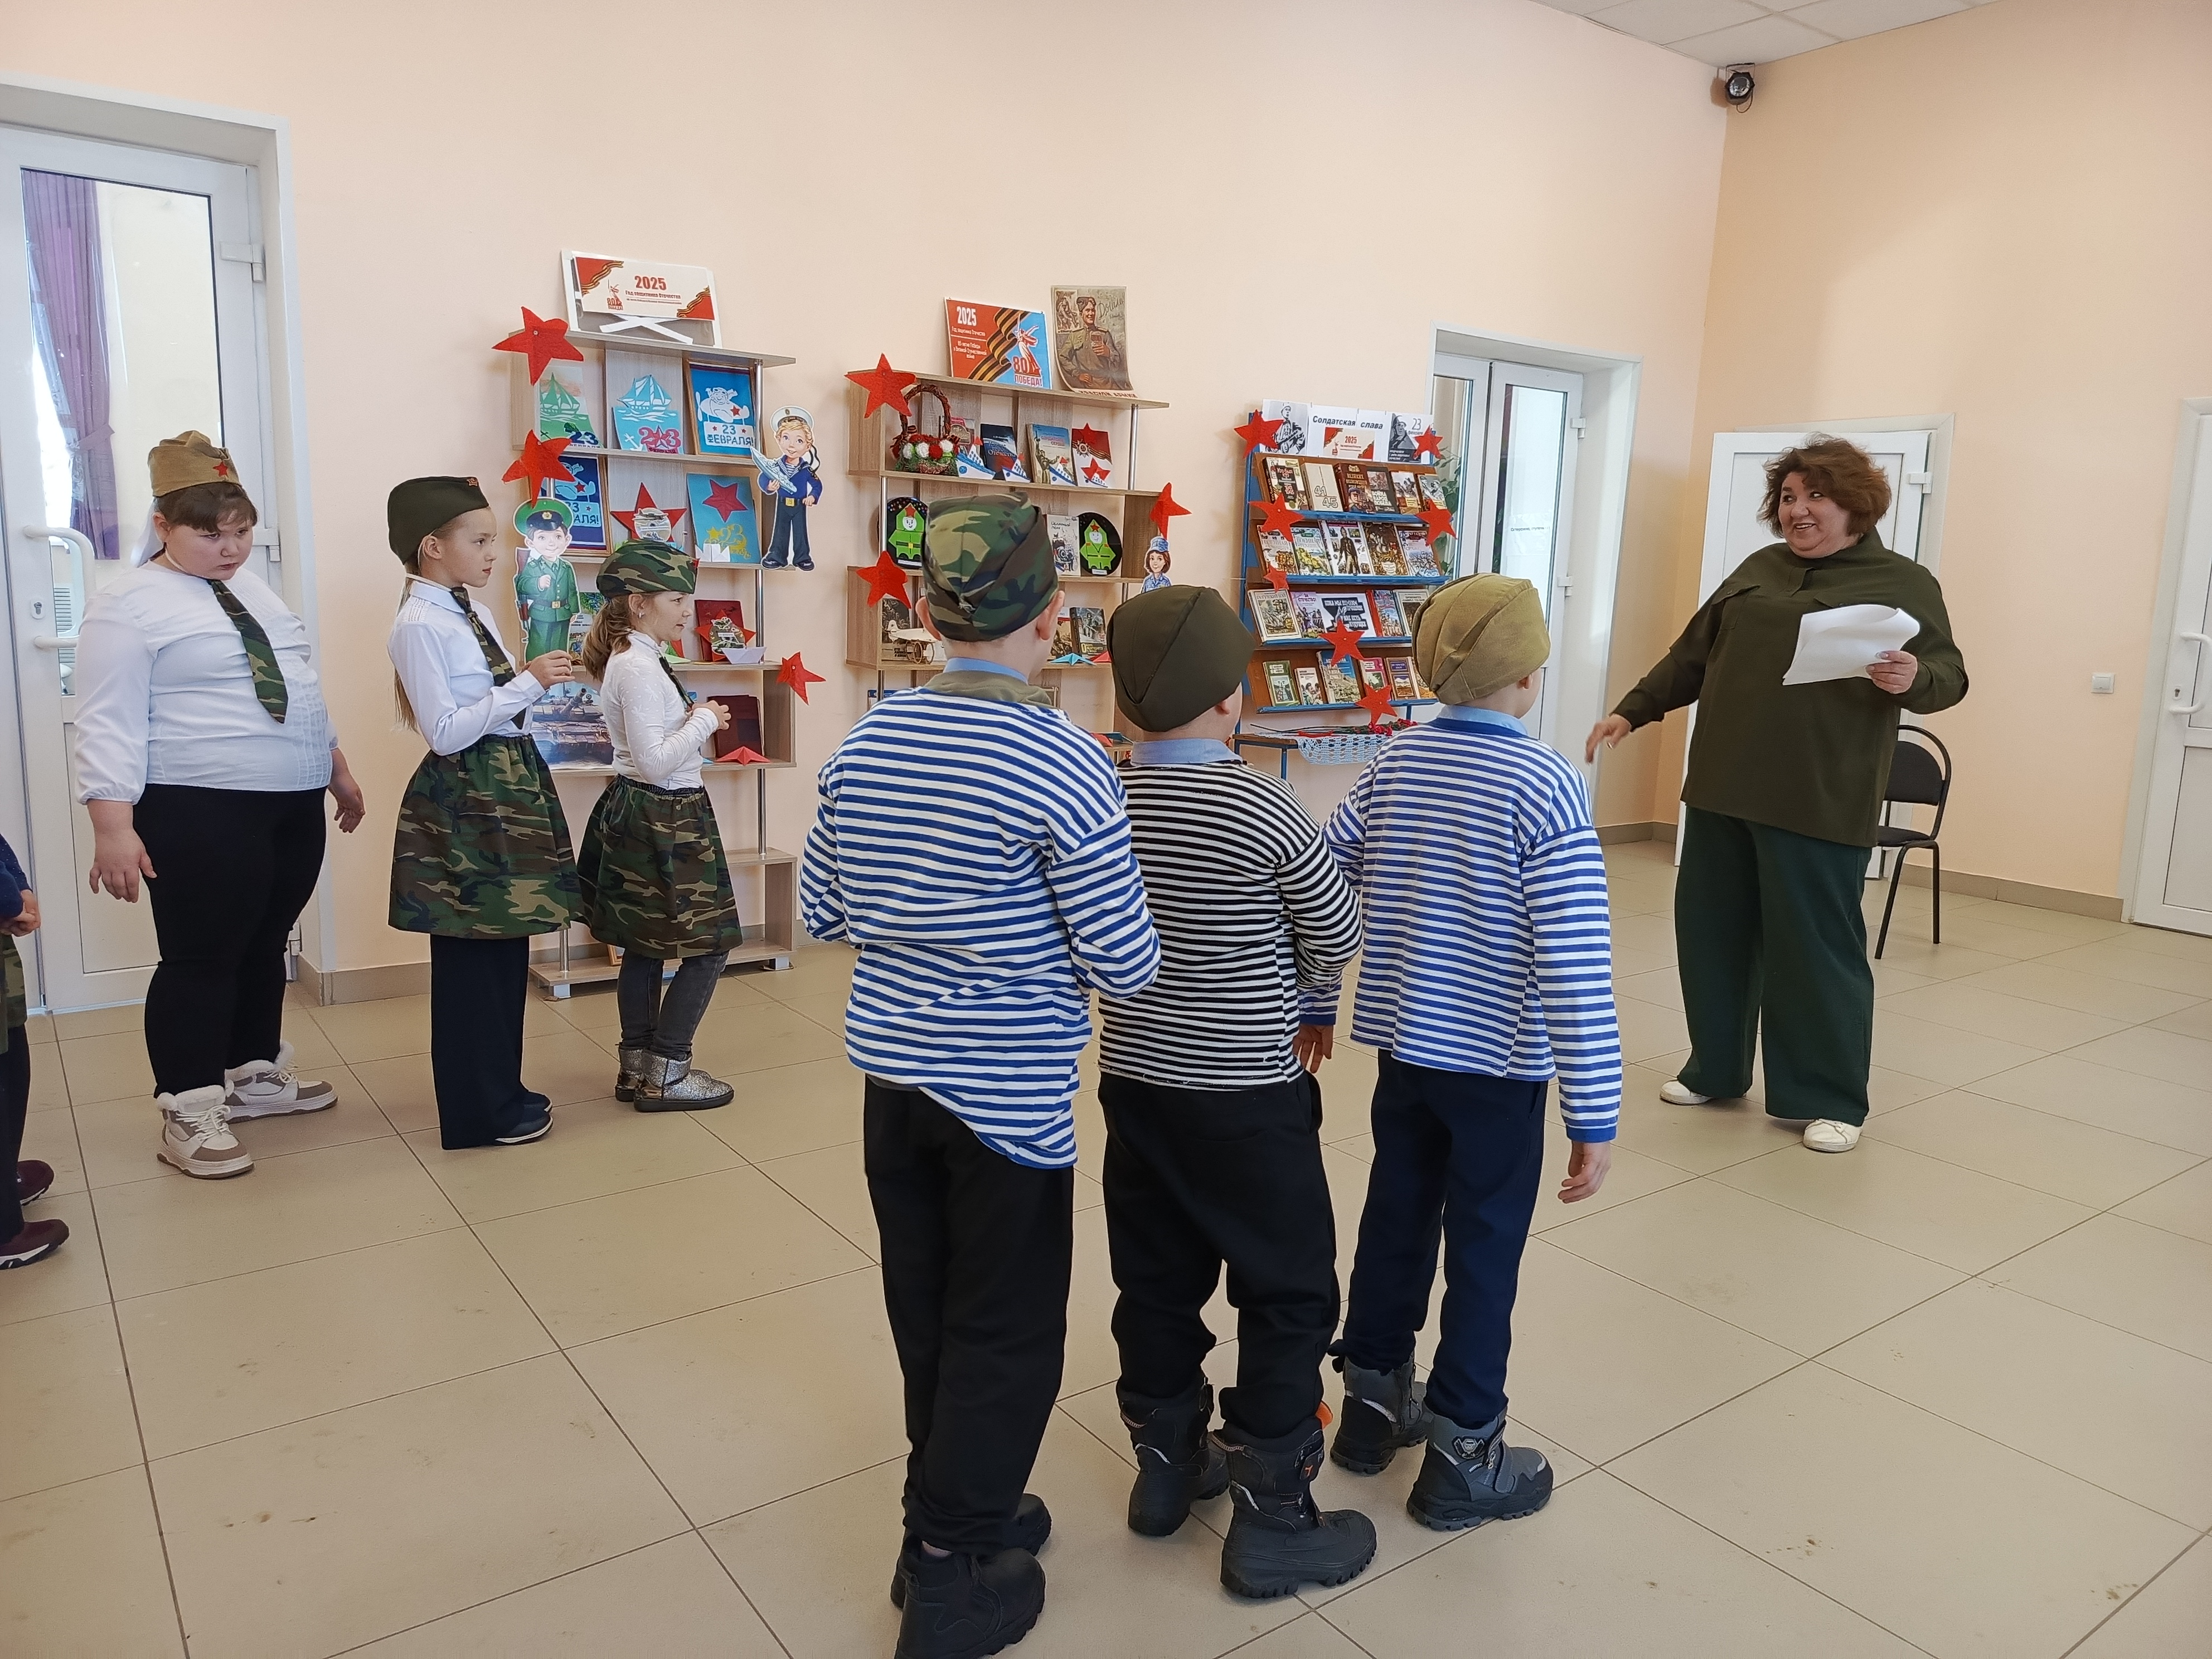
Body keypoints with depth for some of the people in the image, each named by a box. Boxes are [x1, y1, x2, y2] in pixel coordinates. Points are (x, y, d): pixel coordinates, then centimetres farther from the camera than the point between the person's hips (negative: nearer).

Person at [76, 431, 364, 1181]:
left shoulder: (252, 588, 14)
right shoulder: (129, 606, -11)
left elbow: (297, 688, 22)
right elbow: (108, 726, -15)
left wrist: (337, 770, 23)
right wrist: (114, 827, -22)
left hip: (293, 805, 8)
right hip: (201, 815, -8)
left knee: (265, 947, 17)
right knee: (202, 958, 0)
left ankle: (256, 1075, 33)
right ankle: (189, 1115, 13)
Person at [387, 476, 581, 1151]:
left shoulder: (474, 611, 12)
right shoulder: (419, 625, -15)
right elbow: (446, 732, -20)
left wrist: (540, 679, 2)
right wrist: (527, 683, -20)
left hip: (508, 786, 9)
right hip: (464, 801, -9)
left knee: (505, 947, 16)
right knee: (472, 958, 2)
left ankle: (502, 1089, 29)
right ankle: (478, 1112, 15)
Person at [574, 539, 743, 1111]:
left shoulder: (628, 659, 11)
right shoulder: (641, 668, -19)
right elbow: (656, 763, -25)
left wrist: (689, 719, 7)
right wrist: (704, 722, -14)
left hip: (636, 814, 10)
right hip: (662, 819, -10)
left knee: (644, 947, 15)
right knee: (707, 946, -2)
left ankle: (637, 1066, 25)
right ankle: (665, 1074, 5)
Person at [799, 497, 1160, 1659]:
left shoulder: (867, 739, -1)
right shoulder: (1061, 763, -19)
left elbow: (820, 912, 8)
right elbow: (1124, 963, -14)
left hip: (890, 1073, 6)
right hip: (1009, 1094, -6)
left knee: (928, 1313, 21)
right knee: (1005, 1336, 12)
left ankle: (958, 1514, 40)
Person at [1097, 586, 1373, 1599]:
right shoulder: (1266, 812, -19)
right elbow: (1339, 939, -7)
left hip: (1134, 1079, 6)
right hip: (1250, 1096, -6)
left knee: (1157, 1282, 19)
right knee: (1288, 1299, 9)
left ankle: (1166, 1466, 36)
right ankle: (1271, 1520, 18)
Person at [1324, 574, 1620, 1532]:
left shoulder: (1395, 761, -1)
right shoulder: (1545, 786, -18)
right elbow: (1574, 965, -22)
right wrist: (1593, 1116, -18)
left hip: (1401, 1046, 6)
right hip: (1499, 1063, -5)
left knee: (1396, 1220, 19)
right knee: (1485, 1256, 8)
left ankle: (1372, 1404, 35)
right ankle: (1461, 1459, 21)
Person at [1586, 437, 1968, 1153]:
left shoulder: (1903, 584, 1)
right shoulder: (1758, 570, 15)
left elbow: (1949, 676, -3)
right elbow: (1693, 654, 20)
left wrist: (1912, 679, -25)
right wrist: (1632, 712, 17)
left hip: (1818, 801, -5)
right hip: (1722, 786, 5)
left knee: (1817, 945, 0)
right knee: (1710, 931, 11)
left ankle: (1830, 1098, 15)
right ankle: (1715, 1069, 28)